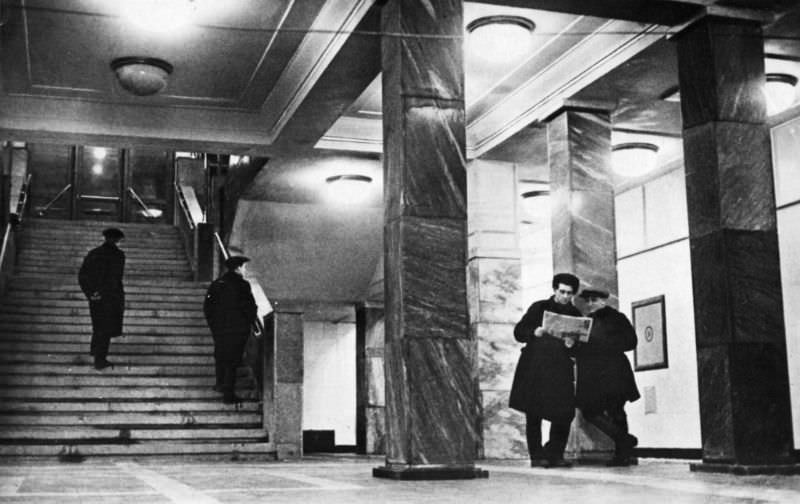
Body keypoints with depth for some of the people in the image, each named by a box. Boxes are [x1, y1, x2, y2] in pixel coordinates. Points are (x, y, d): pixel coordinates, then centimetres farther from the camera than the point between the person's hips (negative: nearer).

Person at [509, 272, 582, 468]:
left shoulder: (575, 314, 13)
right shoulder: (539, 308, 7)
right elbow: (518, 332, 4)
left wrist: (572, 345, -11)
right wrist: (534, 333, -15)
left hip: (561, 369, 2)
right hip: (534, 368, -2)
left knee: (564, 413, -5)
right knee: (533, 413, -2)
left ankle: (555, 454, 8)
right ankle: (536, 456, 5)